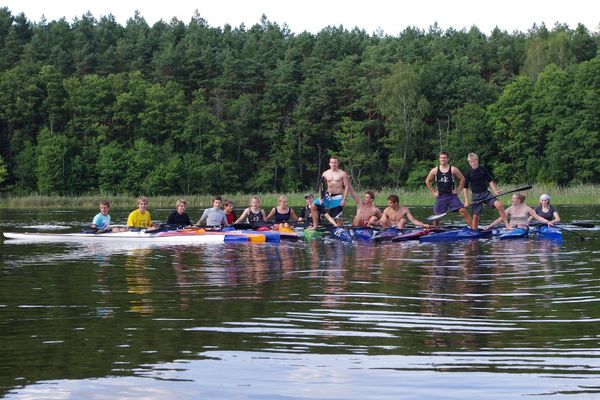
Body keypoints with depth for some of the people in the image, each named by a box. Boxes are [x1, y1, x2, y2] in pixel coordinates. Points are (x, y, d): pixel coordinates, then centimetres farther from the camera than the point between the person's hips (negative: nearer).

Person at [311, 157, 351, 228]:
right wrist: (320, 197, -2)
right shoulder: (325, 173, 7)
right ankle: (315, 226, 2)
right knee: (313, 206, -7)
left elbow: (347, 186, -6)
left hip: (338, 197, -4)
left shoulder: (342, 174, -4)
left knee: (338, 218, -6)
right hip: (328, 196, 4)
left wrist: (344, 199, -14)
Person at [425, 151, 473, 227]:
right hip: (440, 196, 1)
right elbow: (427, 181, 12)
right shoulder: (435, 171, -1)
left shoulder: (453, 169, -4)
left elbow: (462, 179, 6)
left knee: (463, 211, -13)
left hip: (451, 195, -1)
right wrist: (433, 192, 6)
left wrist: (458, 190, 1)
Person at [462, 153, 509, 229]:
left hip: (486, 193, 1)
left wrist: (495, 191, -9)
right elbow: (465, 188, 0)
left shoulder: (483, 169, 1)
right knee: (476, 215, -2)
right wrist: (466, 201, -7)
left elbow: (490, 181, 5)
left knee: (498, 204, -20)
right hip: (475, 195, -1)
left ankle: (507, 225, -18)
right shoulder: (468, 173, -2)